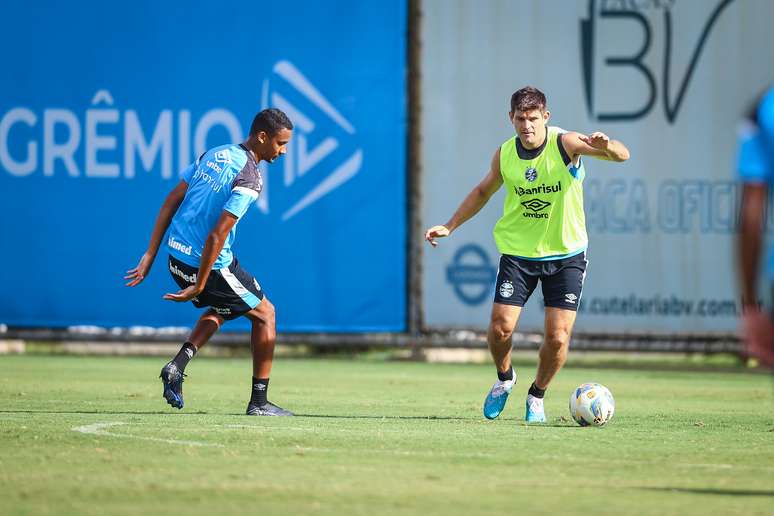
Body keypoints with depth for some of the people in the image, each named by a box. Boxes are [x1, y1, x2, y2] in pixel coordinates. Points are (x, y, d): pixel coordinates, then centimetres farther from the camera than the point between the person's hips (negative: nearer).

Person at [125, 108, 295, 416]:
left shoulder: (214, 155, 6)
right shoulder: (250, 179, -19)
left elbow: (171, 202, 7)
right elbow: (217, 236, -24)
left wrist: (151, 255, 10)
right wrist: (199, 287, -20)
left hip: (176, 255, 8)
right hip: (208, 263, -8)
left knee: (221, 308, 30)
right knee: (264, 313, 10)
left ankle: (178, 365, 9)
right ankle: (259, 402, 12)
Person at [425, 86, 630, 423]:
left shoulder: (565, 144, -14)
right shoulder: (504, 155, -4)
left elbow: (622, 156, -25)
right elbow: (484, 191, 16)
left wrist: (607, 146, -49)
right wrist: (450, 226, 11)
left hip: (566, 255, -2)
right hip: (518, 253, 2)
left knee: (558, 338, -9)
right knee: (500, 328, -9)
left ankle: (537, 395, 19)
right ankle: (504, 379, 24)